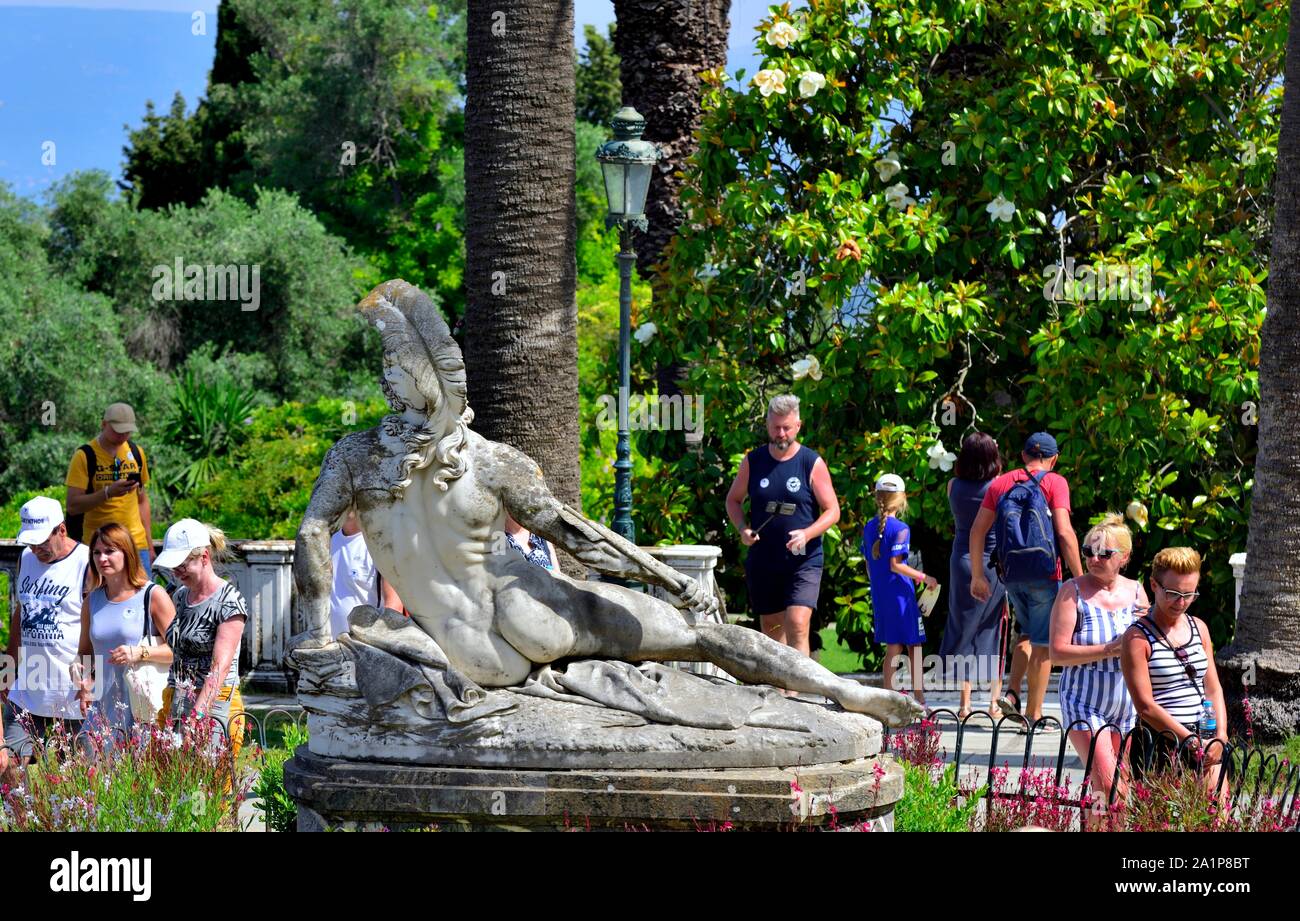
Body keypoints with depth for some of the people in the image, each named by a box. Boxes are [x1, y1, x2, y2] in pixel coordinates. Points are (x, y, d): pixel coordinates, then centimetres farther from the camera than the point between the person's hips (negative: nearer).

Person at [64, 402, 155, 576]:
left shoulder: (136, 452, 11)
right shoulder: (85, 456, -6)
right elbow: (73, 506, -12)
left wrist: (148, 540, 15)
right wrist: (108, 492, -24)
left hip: (136, 542, 4)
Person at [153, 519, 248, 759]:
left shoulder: (229, 601, -9)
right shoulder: (180, 596, 15)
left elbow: (220, 667, -17)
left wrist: (197, 716, -25)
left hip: (214, 703, -7)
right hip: (175, 703, 7)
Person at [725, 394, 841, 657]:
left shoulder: (812, 463, -3)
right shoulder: (753, 461, 4)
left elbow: (832, 511, -2)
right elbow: (733, 500, 16)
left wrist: (806, 534, -19)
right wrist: (742, 529, -4)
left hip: (804, 561, -3)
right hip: (762, 561, 4)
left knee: (797, 625, -18)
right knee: (771, 629, 11)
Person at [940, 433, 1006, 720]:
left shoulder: (954, 486, -4)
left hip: (962, 561, 2)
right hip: (994, 562, -2)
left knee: (963, 628, 8)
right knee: (993, 629, 7)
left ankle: (965, 702, 7)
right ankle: (995, 700, 9)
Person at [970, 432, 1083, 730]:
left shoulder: (1000, 483, 10)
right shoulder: (1055, 483, -4)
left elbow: (977, 530, 7)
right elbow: (1064, 532, -13)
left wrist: (977, 576, 13)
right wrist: (1079, 577, -10)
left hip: (1011, 573, 4)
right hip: (1044, 573, -4)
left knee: (1028, 633, 23)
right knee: (1043, 643, 3)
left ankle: (1012, 694, 6)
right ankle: (1034, 714, 4)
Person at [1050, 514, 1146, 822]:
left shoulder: (1135, 592, 6)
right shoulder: (1073, 591, -7)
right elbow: (1058, 652, -13)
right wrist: (1108, 650, -21)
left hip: (1128, 705, 5)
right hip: (1085, 703, -5)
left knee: (1122, 794, 8)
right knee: (1107, 788, -16)